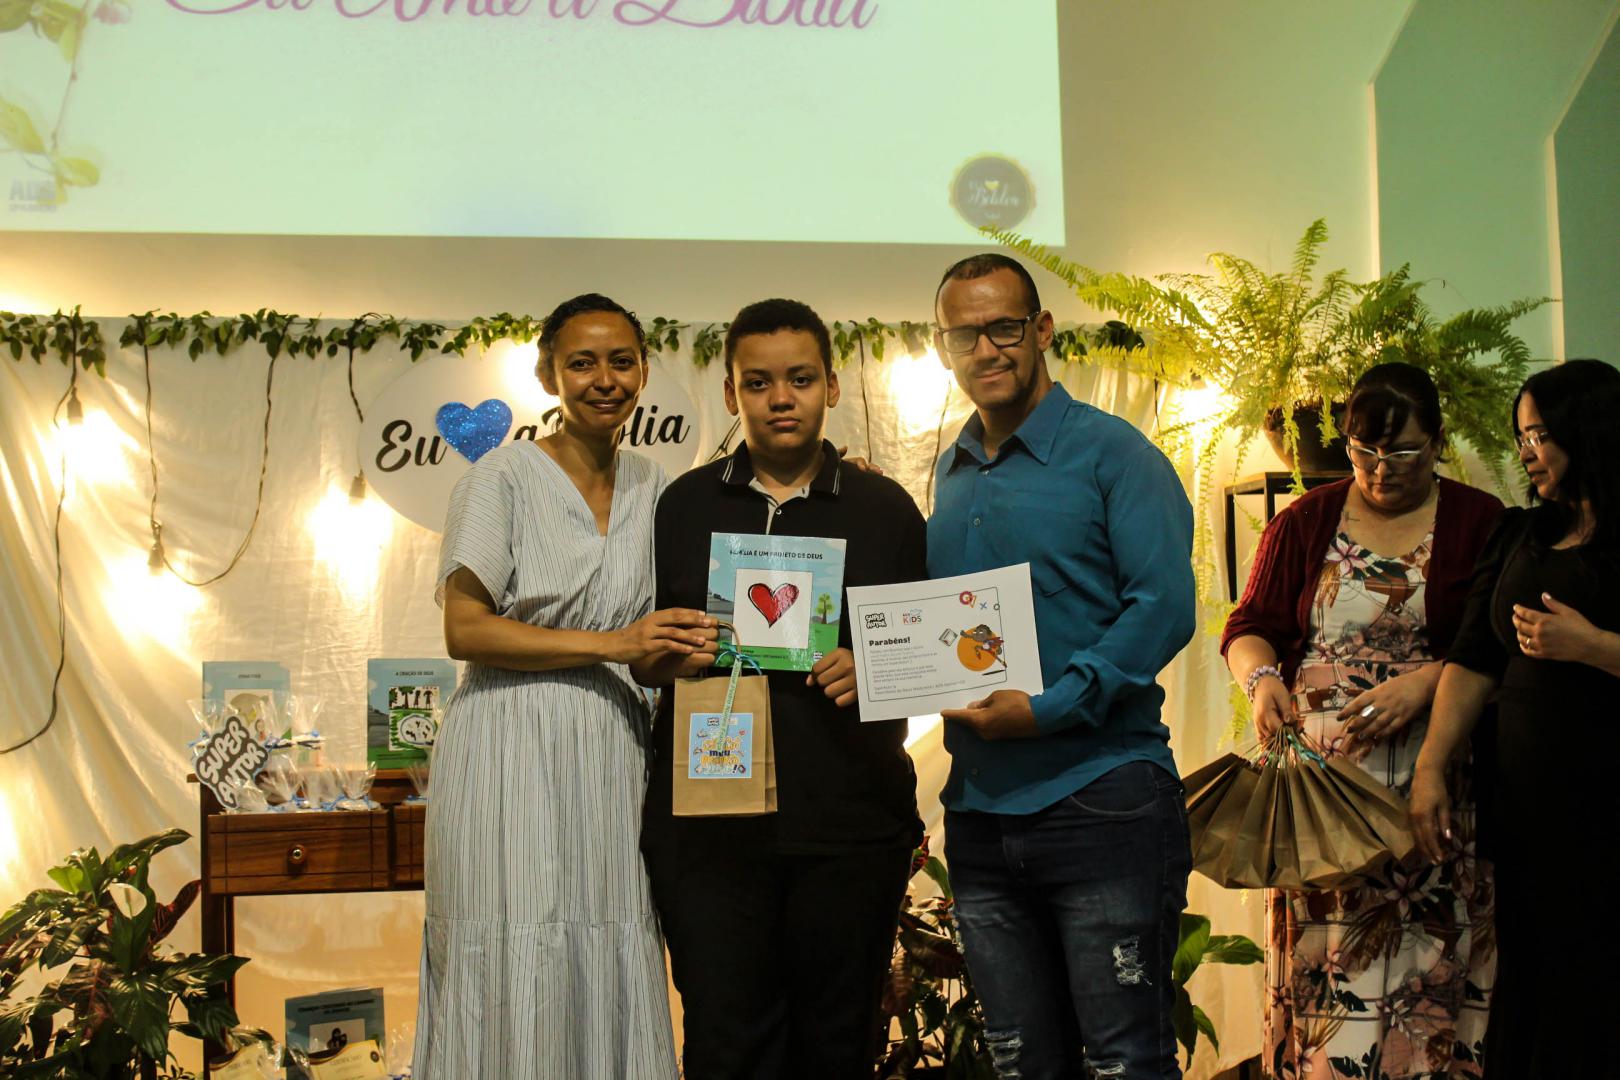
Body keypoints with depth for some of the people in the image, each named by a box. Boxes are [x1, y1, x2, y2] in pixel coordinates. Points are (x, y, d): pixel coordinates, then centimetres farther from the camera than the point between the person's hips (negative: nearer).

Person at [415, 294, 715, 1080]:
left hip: (611, 760, 5)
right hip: (513, 757, -5)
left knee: (611, 984, 5)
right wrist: (611, 644, -15)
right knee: (517, 991, -2)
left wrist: (683, 650, -2)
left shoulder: (652, 487, 12)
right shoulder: (504, 476, -4)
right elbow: (464, 631, -10)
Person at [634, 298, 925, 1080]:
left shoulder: (886, 510, 10)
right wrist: (668, 656, -8)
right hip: (710, 828, 0)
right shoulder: (684, 506, 12)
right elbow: (642, 661, 15)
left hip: (850, 829, 0)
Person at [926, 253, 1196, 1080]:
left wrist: (1050, 708, -20)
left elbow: (1164, 606, -13)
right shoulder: (948, 475, 15)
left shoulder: (1109, 453, -4)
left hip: (1099, 800, -6)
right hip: (979, 814, 6)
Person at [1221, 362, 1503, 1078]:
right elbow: (1250, 626, 7)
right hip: (1321, 781, 2)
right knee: (1323, 957, -1)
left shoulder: (1480, 523, 4)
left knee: (1428, 959, -3)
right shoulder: (1305, 523, 11)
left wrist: (1423, 684, -19)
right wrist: (1262, 679, -14)